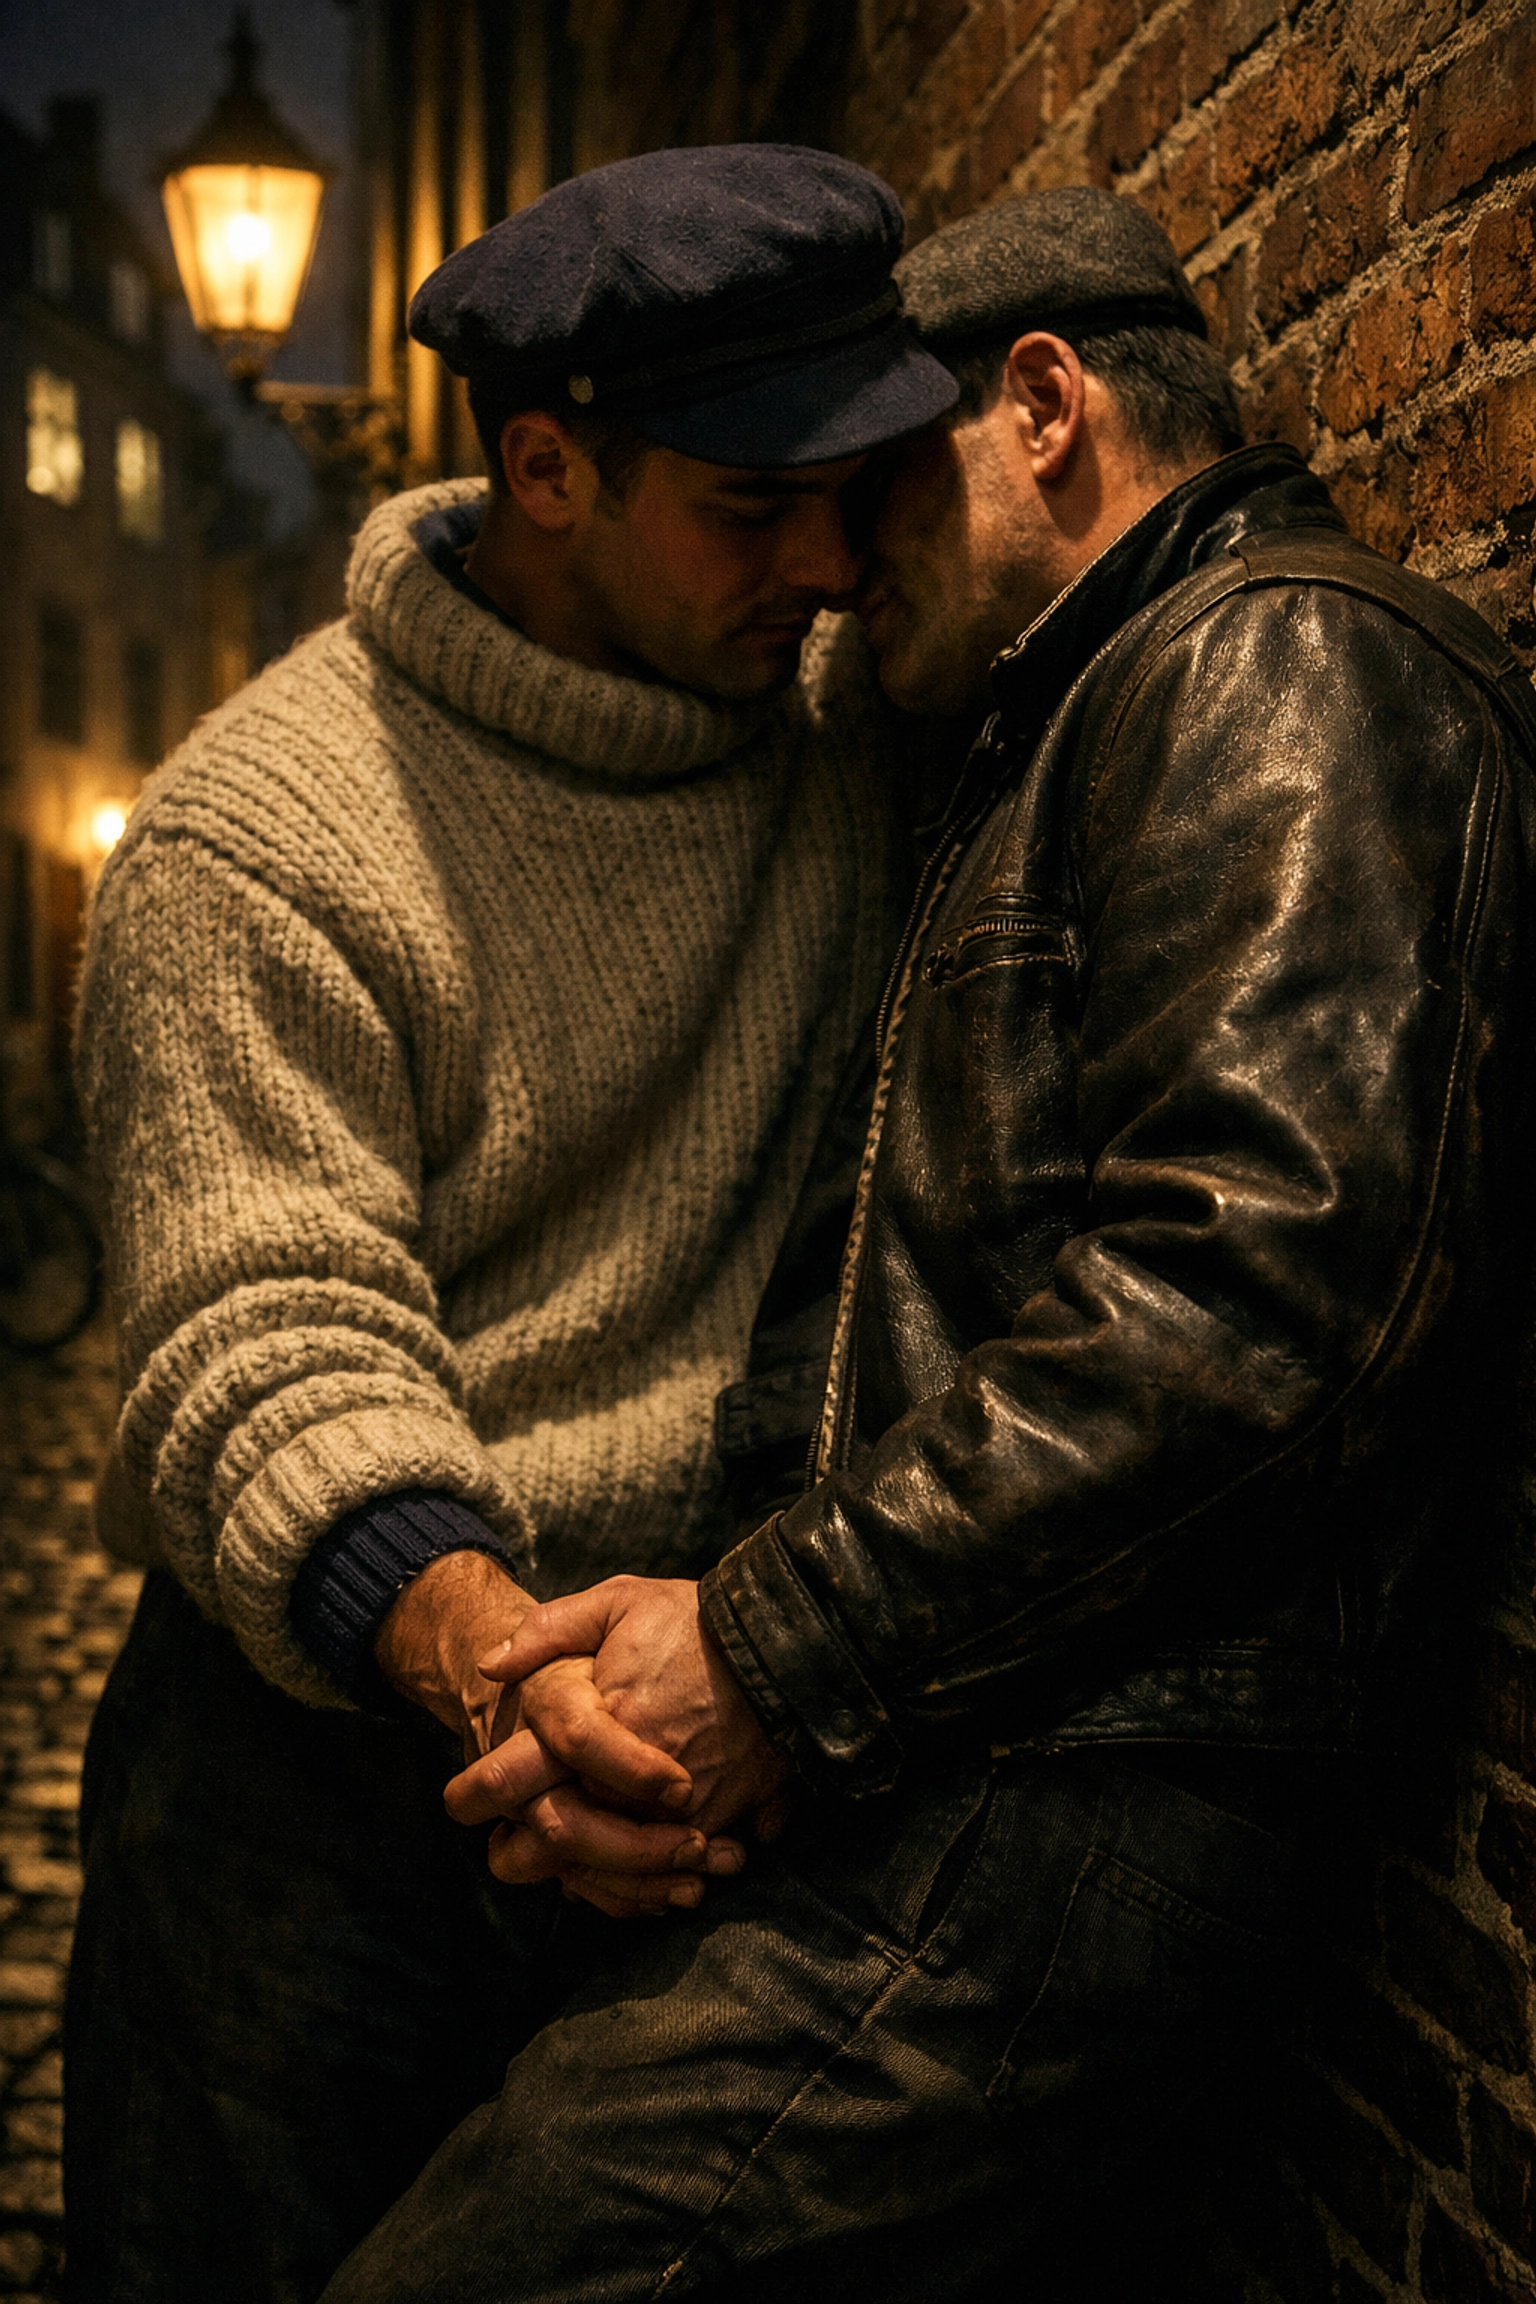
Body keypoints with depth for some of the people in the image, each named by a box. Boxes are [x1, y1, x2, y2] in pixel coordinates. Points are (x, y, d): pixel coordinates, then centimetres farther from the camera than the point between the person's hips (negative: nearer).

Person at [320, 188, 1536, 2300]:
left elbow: (1257, 1273, -20)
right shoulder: (1091, 728, 28)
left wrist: (777, 1653, -18)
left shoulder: (1277, 665, -5)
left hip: (1071, 1791, -10)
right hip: (1002, 1778, 10)